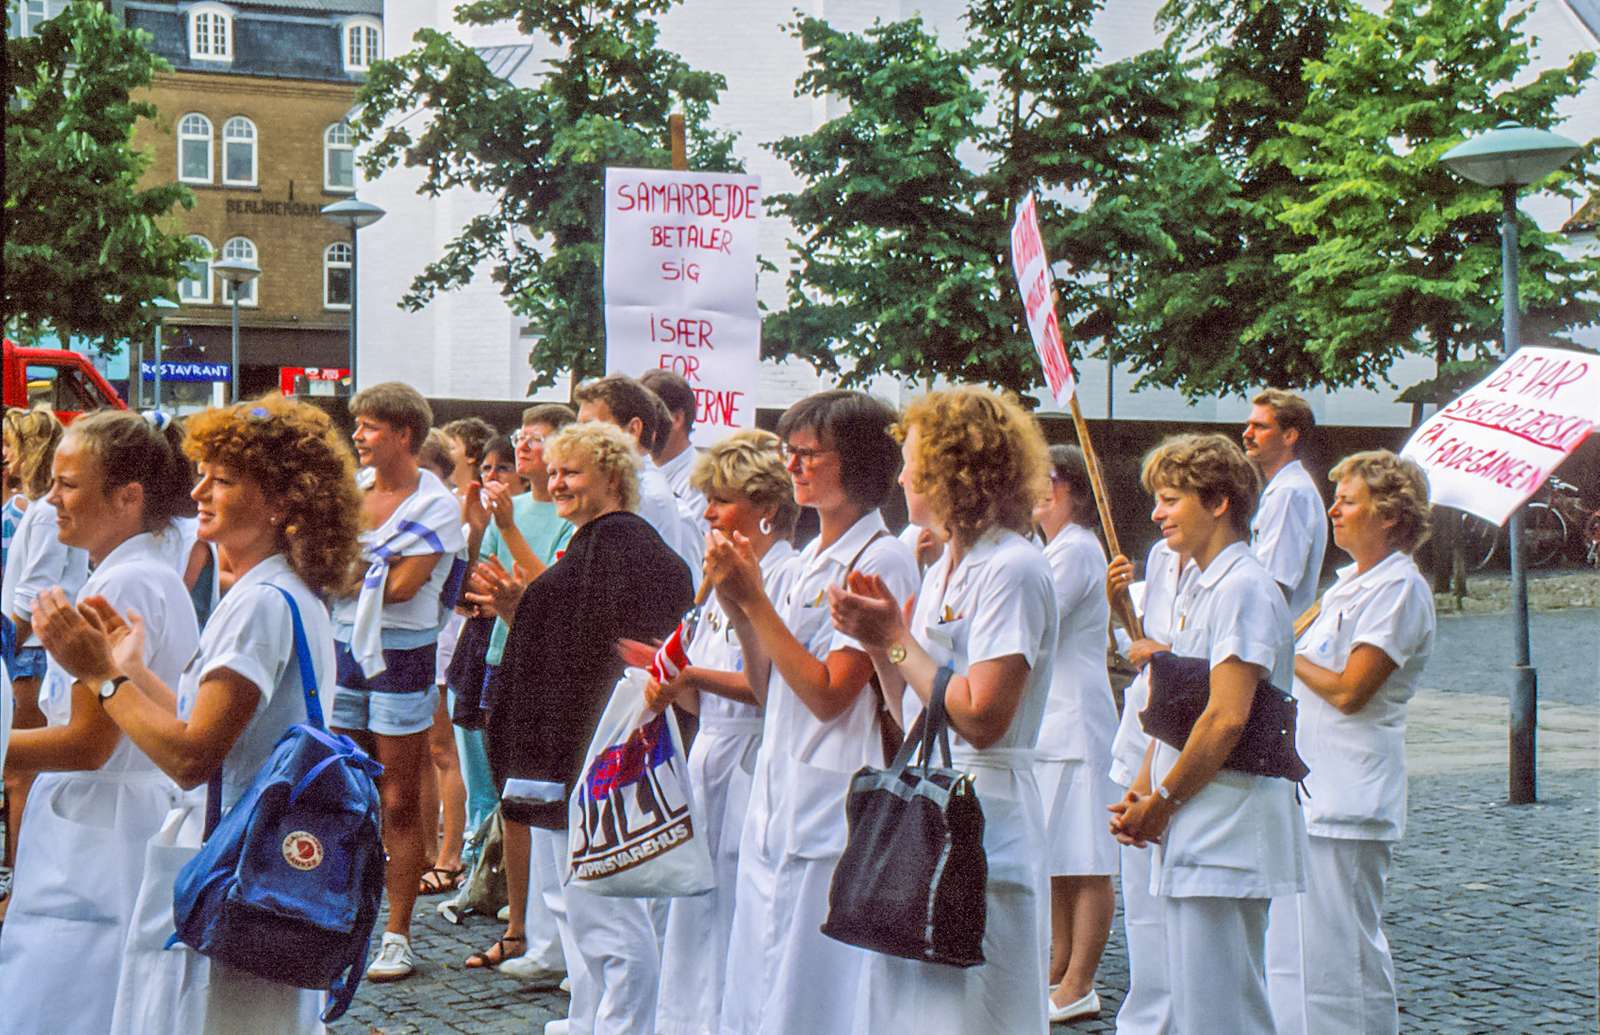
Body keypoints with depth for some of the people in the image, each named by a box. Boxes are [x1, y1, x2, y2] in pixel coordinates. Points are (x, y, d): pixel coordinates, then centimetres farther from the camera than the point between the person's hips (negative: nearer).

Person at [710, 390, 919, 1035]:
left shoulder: (881, 560, -11)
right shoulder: (811, 558, 15)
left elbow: (828, 695, -18)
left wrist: (755, 600, -15)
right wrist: (738, 607, 2)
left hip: (832, 817, -9)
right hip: (776, 808, 9)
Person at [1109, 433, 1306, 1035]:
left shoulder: (1243, 588, -13)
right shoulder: (1199, 589, 18)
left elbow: (1227, 717, -21)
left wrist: (1162, 802, -12)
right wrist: (1141, 792, 7)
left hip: (1227, 839, -10)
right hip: (1191, 836, 10)